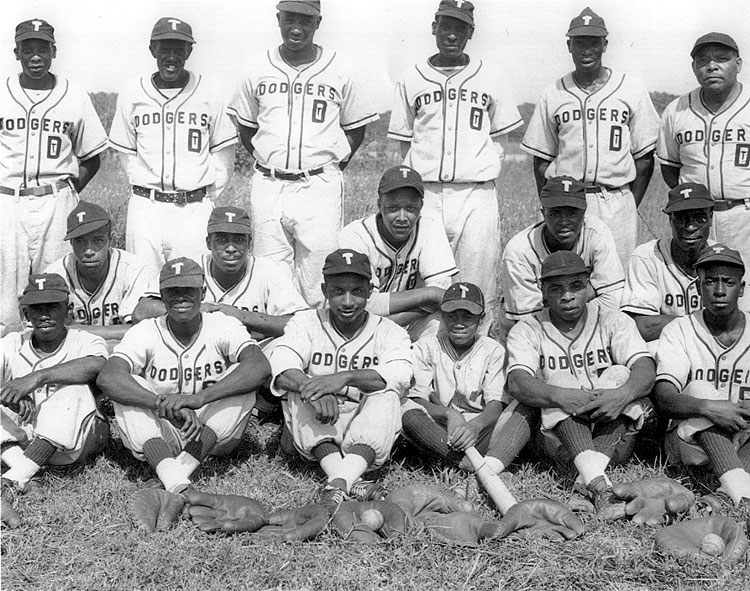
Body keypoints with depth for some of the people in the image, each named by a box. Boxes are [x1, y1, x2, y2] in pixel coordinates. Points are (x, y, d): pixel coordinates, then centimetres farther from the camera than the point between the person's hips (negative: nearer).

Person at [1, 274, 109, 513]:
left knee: (72, 388, -29)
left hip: (78, 438, -3)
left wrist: (38, 377, -36)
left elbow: (97, 365, -30)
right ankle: (25, 478, -38)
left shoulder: (85, 342, -4)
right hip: (25, 439, 3)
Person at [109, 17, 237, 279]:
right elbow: (127, 154, 13)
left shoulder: (209, 95, 2)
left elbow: (224, 154, 7)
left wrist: (206, 199, 5)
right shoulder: (131, 95, 6)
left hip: (195, 209, -1)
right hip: (145, 207, 1)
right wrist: (147, 191, 7)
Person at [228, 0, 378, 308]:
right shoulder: (259, 69, 7)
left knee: (319, 286, -3)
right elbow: (245, 126, 18)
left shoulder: (340, 69, 3)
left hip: (320, 187, -2)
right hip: (267, 186, 2)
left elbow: (355, 128, 11)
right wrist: (267, 161, 8)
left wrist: (334, 166, 2)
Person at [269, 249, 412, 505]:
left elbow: (400, 376, -18)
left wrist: (345, 378, -34)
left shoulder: (389, 332, 5)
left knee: (387, 395, -28)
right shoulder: (306, 323, 7)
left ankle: (338, 485, -46)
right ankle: (352, 484, -40)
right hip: (314, 431, 1)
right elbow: (281, 367, -13)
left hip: (368, 435, -1)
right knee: (298, 392, -25)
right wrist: (311, 389, -36)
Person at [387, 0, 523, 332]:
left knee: (478, 292, -2)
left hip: (477, 195, 0)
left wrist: (482, 167, 1)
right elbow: (405, 142, 12)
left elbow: (498, 138, 14)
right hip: (425, 193, 0)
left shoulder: (490, 77, 10)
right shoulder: (411, 79, 10)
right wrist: (417, 177, 0)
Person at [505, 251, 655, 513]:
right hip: (560, 441, 0)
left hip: (614, 440, 1)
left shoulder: (615, 322, 6)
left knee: (619, 374, -20)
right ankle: (599, 485, -48)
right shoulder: (527, 331, 4)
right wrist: (560, 397, -36)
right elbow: (517, 383, -16)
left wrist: (623, 395, -35)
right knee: (560, 381, -24)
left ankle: (586, 482, -39)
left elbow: (645, 370, -11)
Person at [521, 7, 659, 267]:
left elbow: (645, 157, 7)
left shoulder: (632, 90, 6)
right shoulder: (552, 95, 9)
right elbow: (542, 160, 10)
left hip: (616, 202, -1)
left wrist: (630, 206, 0)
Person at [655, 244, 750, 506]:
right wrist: (707, 407, -32)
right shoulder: (678, 331, 3)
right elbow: (664, 398, -13)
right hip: (691, 435, -1)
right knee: (706, 412, -31)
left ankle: (727, 494, -45)